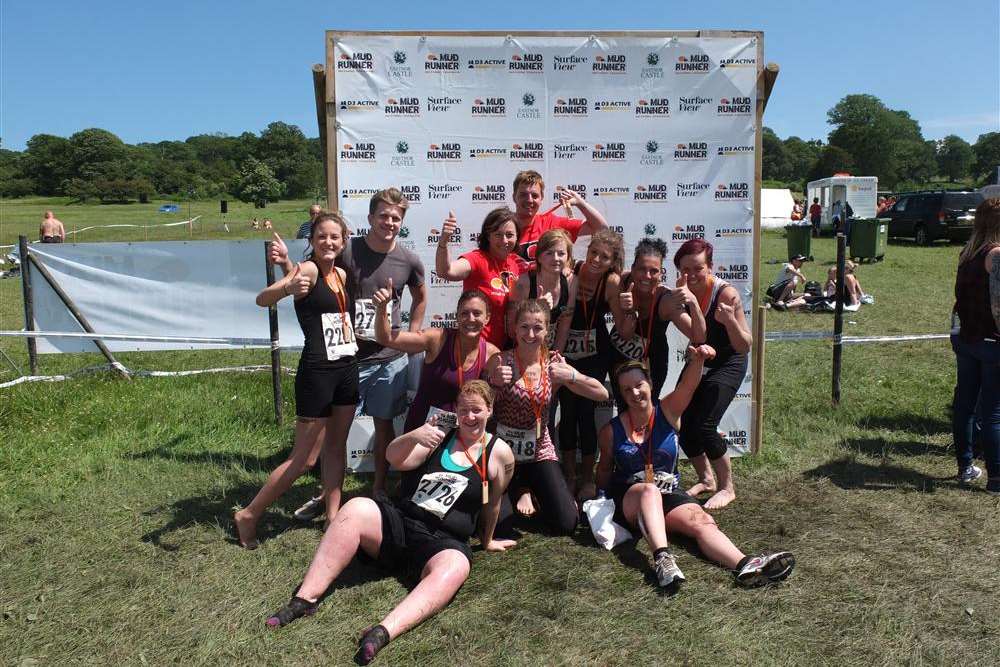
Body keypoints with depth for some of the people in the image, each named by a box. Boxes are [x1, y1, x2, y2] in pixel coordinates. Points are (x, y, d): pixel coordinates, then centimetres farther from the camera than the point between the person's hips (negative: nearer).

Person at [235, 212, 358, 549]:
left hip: (347, 369, 8)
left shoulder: (342, 274, 10)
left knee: (337, 446, 15)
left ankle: (333, 515, 27)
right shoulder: (308, 269, -12)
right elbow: (262, 299, -28)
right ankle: (248, 515, 14)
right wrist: (288, 287, -46)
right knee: (304, 458, -1)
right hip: (316, 372, -7)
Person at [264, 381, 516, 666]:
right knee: (355, 509, -28)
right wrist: (415, 436, -27)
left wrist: (487, 541, 26)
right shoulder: (439, 435, 8)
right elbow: (396, 459, -7)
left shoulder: (499, 453, 5)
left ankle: (383, 632, -56)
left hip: (443, 542, -2)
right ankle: (305, 599, -26)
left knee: (455, 568, -37)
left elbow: (492, 503, 17)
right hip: (398, 522, 2)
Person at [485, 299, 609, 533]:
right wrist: (493, 381, -27)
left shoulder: (554, 364, -4)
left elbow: (602, 394, -8)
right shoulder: (500, 361, -11)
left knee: (566, 524, -9)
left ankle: (529, 491, 22)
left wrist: (570, 376, -23)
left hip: (540, 451, 2)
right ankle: (520, 492, 19)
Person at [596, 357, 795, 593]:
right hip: (628, 500, -1)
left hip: (669, 494, 2)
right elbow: (605, 469, 17)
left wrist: (697, 360, -38)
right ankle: (662, 558, -57)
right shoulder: (611, 431, 1)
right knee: (650, 490, -36)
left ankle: (745, 565, -53)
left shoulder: (668, 411, 2)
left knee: (702, 521, -28)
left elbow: (687, 385, -19)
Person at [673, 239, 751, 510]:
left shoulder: (726, 294, -25)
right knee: (682, 424, 1)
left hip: (728, 364, -5)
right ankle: (706, 479, 27)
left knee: (704, 425, -16)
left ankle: (727, 488, 7)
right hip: (698, 363, 5)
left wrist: (730, 321, -40)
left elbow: (745, 347, -22)